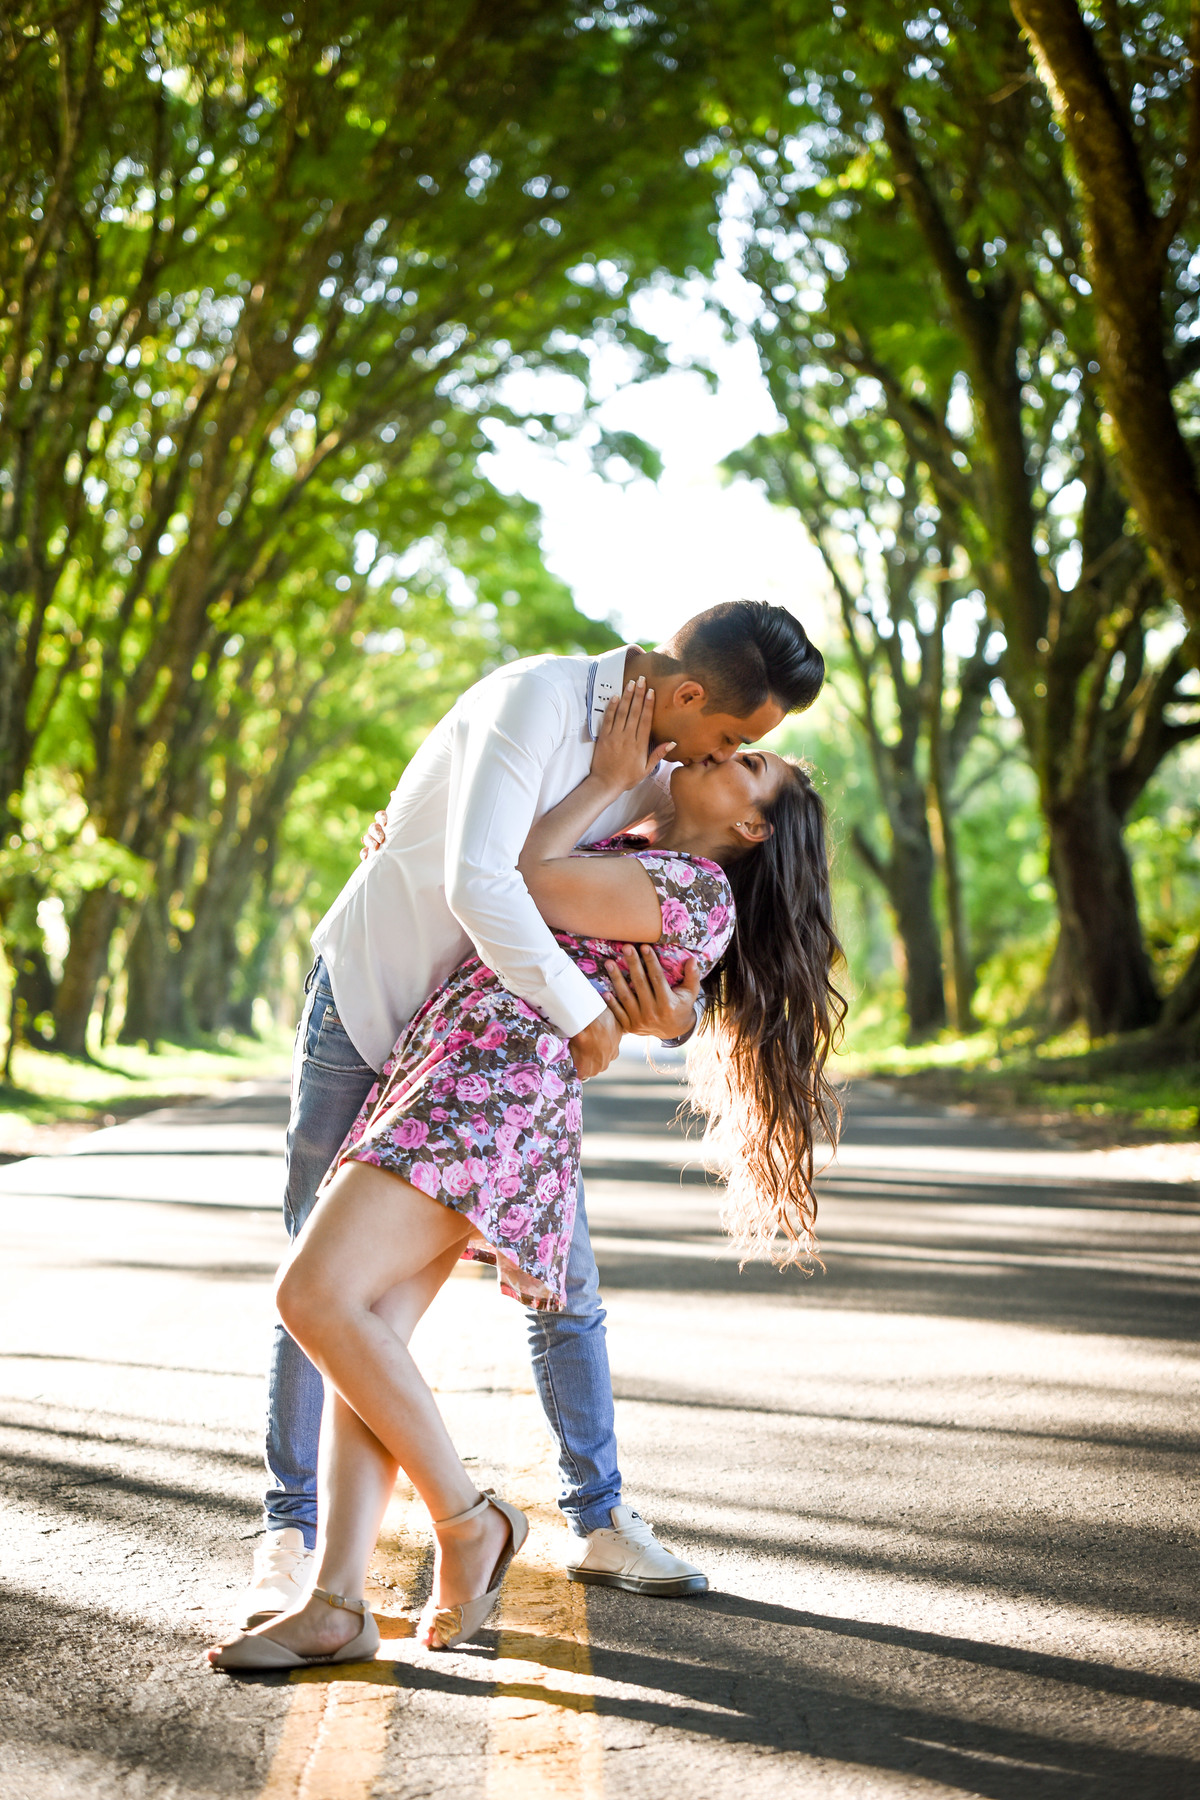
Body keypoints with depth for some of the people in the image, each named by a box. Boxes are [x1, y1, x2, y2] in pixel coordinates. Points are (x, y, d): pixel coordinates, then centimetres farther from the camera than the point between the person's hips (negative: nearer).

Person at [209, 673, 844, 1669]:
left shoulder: (699, 892, -1)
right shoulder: (624, 854, 28)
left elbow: (522, 879, -6)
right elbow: (526, 867, 45)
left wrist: (610, 777, 6)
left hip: (495, 1091, -9)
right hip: (438, 1078, 9)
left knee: (317, 1294, -21)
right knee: (370, 1335, -5)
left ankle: (468, 1519, -8)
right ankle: (337, 1606, -11)